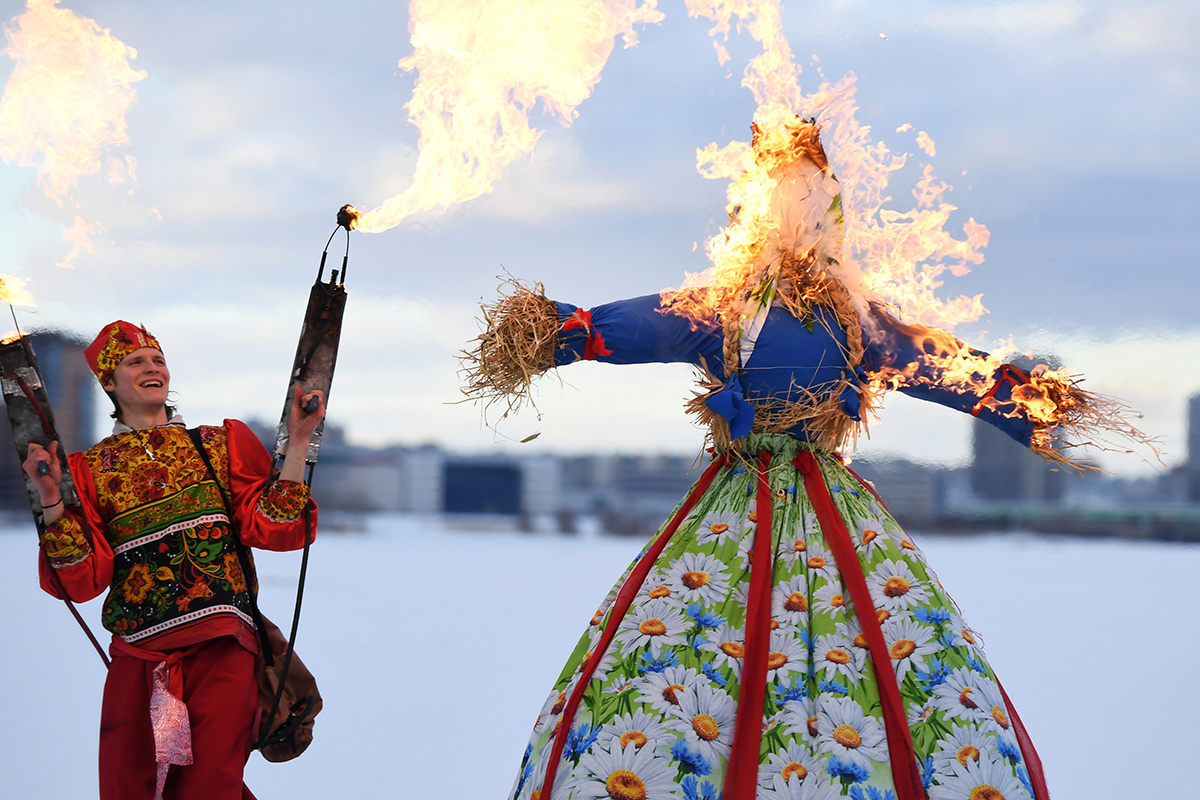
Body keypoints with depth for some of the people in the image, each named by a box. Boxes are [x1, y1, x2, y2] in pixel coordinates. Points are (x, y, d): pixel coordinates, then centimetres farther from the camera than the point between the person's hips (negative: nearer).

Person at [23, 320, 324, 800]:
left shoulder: (220, 445, 13)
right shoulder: (91, 469, 11)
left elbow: (270, 527, 1)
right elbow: (83, 580, 2)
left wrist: (298, 445, -4)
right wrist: (52, 504, -10)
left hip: (221, 652, -1)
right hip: (138, 659, 1)